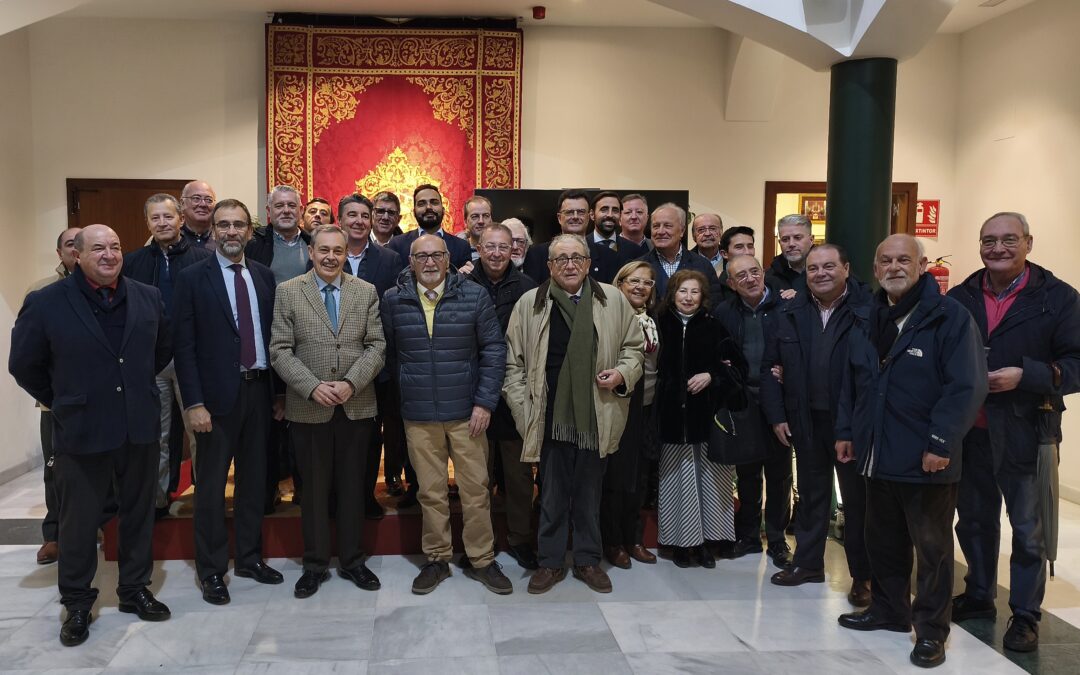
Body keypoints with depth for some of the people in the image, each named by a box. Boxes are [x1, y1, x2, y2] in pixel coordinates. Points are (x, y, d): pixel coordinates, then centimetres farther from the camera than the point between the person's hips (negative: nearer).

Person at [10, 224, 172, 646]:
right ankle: (77, 604, 25)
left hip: (140, 429, 3)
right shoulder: (45, 304, -7)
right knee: (78, 522, 9)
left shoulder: (148, 298, 2)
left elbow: (162, 351, 16)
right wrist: (61, 402, 5)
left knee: (139, 513, 14)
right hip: (81, 434, -3)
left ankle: (135, 589, 31)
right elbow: (24, 366, 1)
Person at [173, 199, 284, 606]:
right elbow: (184, 345, -8)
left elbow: (272, 333, 10)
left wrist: (278, 390, 6)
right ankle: (212, 570, 18)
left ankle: (250, 558, 29)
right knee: (212, 486, 5)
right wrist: (194, 403, -14)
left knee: (254, 480, 14)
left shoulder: (264, 275, 8)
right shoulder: (193, 278, -4)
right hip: (218, 393, -4)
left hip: (259, 389, 4)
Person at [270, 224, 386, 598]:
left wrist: (351, 383, -14)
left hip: (357, 407, 1)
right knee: (314, 489, 9)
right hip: (308, 408, -1)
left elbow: (376, 346, 0)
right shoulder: (288, 292, 0)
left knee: (352, 487, 11)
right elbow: (280, 351, -4)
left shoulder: (366, 292, 4)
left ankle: (352, 561, 25)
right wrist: (313, 387, -16)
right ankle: (315, 564, 23)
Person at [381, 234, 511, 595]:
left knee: (476, 488, 5)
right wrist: (404, 390, 4)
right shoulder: (393, 300, 1)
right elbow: (389, 353, 8)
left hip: (466, 411, -1)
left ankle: (481, 559, 20)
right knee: (430, 491, 10)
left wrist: (484, 402, -7)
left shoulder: (474, 296, -3)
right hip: (418, 415, 1)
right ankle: (437, 559, 25)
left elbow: (494, 349, -2)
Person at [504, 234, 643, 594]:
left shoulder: (613, 300, 3)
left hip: (596, 416, 1)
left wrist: (623, 373, -6)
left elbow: (633, 345, 14)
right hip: (551, 416, -1)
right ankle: (551, 562, 24)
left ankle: (588, 559, 28)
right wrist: (522, 407, -4)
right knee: (552, 493, 9)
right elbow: (514, 361, 3)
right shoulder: (530, 303, 1)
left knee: (589, 491, 13)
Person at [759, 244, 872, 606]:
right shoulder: (787, 314, 5)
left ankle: (862, 575, 19)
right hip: (807, 421, 4)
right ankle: (808, 563, 30)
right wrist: (777, 416, 3)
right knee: (811, 494, 16)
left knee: (857, 498, 7)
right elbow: (770, 367, 8)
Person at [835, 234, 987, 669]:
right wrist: (846, 432, 13)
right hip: (877, 456, 6)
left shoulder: (950, 317, -11)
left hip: (926, 460, -6)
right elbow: (851, 383, 17)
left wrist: (941, 444, -20)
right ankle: (889, 609, 34)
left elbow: (967, 387, -17)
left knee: (932, 548, 6)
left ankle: (931, 630, 20)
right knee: (883, 541, 17)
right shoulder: (865, 320, 11)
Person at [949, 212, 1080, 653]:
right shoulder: (960, 298, 4)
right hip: (968, 432, 4)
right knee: (974, 521, 17)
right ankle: (978, 597, 35)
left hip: (1024, 434, -4)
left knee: (1028, 529, 8)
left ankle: (1025, 616, 22)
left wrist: (1024, 376, -23)